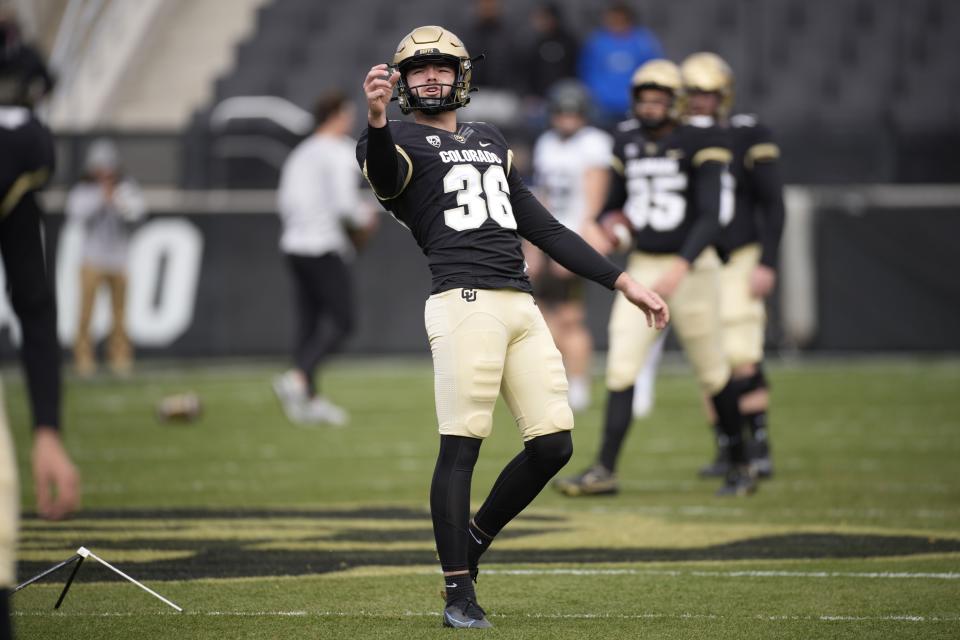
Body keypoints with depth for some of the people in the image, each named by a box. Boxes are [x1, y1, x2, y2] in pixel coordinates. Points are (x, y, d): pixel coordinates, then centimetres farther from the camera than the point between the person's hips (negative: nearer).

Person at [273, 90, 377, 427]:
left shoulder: (300, 153, 16)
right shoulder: (340, 153, -9)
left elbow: (285, 201, 16)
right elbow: (344, 202, -18)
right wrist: (364, 219, 2)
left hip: (293, 245, 8)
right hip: (324, 248, -8)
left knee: (309, 323, 8)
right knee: (342, 320, -5)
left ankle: (310, 399, 6)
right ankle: (297, 378, -21)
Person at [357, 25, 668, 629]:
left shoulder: (492, 142, 27)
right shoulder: (403, 142, 7)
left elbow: (545, 228, 28)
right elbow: (383, 176, -19)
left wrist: (623, 282, 23)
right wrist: (376, 120, -41)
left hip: (521, 305, 6)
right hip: (464, 302, -6)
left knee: (554, 443, 1)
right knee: (461, 445, -10)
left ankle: (477, 536, 24)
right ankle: (459, 594, -3)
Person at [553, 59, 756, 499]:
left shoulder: (699, 144, -11)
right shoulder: (627, 143, 7)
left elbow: (710, 217, -18)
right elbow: (613, 203, 18)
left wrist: (679, 269, -30)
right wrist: (611, 222, -7)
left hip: (690, 268, -4)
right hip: (641, 268, 4)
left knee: (713, 374, 4)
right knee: (621, 368, -6)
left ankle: (740, 465, 20)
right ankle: (605, 471, -5)